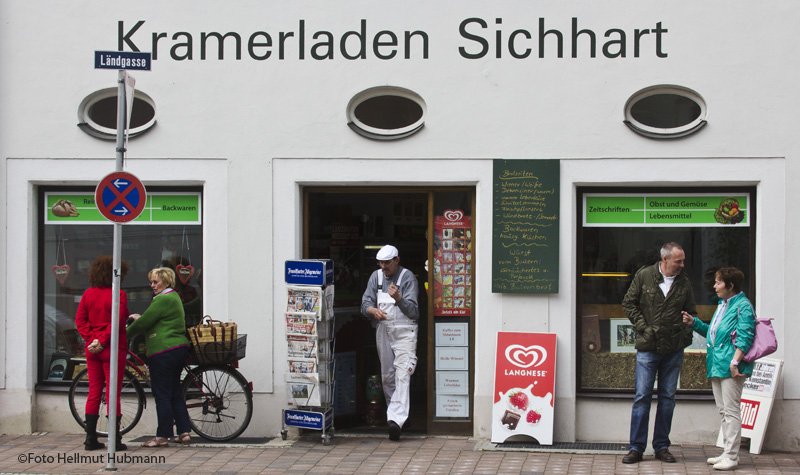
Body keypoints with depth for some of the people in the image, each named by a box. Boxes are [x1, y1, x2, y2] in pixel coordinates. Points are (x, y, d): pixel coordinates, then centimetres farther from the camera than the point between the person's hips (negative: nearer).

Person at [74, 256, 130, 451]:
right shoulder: (118, 295, -10)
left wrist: (91, 339, -4)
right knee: (113, 393, -1)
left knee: (94, 393, 11)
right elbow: (117, 323, -17)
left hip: (92, 349, 5)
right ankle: (115, 440, 1)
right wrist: (102, 341, -12)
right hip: (112, 348, -5)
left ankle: (90, 438, 12)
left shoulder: (88, 294, 7)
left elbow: (80, 320, 3)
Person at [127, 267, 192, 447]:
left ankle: (162, 436, 0)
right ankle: (184, 432, 14)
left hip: (163, 352, -10)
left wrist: (125, 334, 1)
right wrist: (140, 318, 22)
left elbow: (143, 323, -13)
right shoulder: (174, 297, 18)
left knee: (162, 395, -4)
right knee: (175, 393, 13)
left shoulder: (162, 300, -14)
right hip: (179, 349, 10)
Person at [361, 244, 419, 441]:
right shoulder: (376, 276, 9)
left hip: (404, 332, -5)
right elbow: (365, 303, 4)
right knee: (387, 376, 11)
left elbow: (413, 310, -11)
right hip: (383, 331, 5)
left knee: (402, 375, -15)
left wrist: (398, 298, -27)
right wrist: (374, 311, -17)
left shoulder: (407, 277, -6)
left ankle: (396, 419, -25)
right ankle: (393, 413, 24)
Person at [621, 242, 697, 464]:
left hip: (674, 348, 3)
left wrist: (686, 334, 2)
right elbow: (628, 304, 4)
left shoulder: (684, 283, 6)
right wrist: (643, 327, -5)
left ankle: (662, 446, 16)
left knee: (668, 397, 7)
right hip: (648, 346, -3)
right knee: (642, 396, -3)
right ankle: (636, 447, 3)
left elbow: (691, 313, 15)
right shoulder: (644, 276, -1)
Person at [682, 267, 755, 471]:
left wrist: (735, 361, -24)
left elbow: (745, 337, -17)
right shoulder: (722, 305, 18)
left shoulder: (743, 306, -9)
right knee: (723, 410, 12)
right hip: (717, 366, 9)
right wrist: (694, 323, 18)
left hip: (731, 368, -9)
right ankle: (727, 452, 18)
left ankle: (731, 456, -4)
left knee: (731, 410, -7)